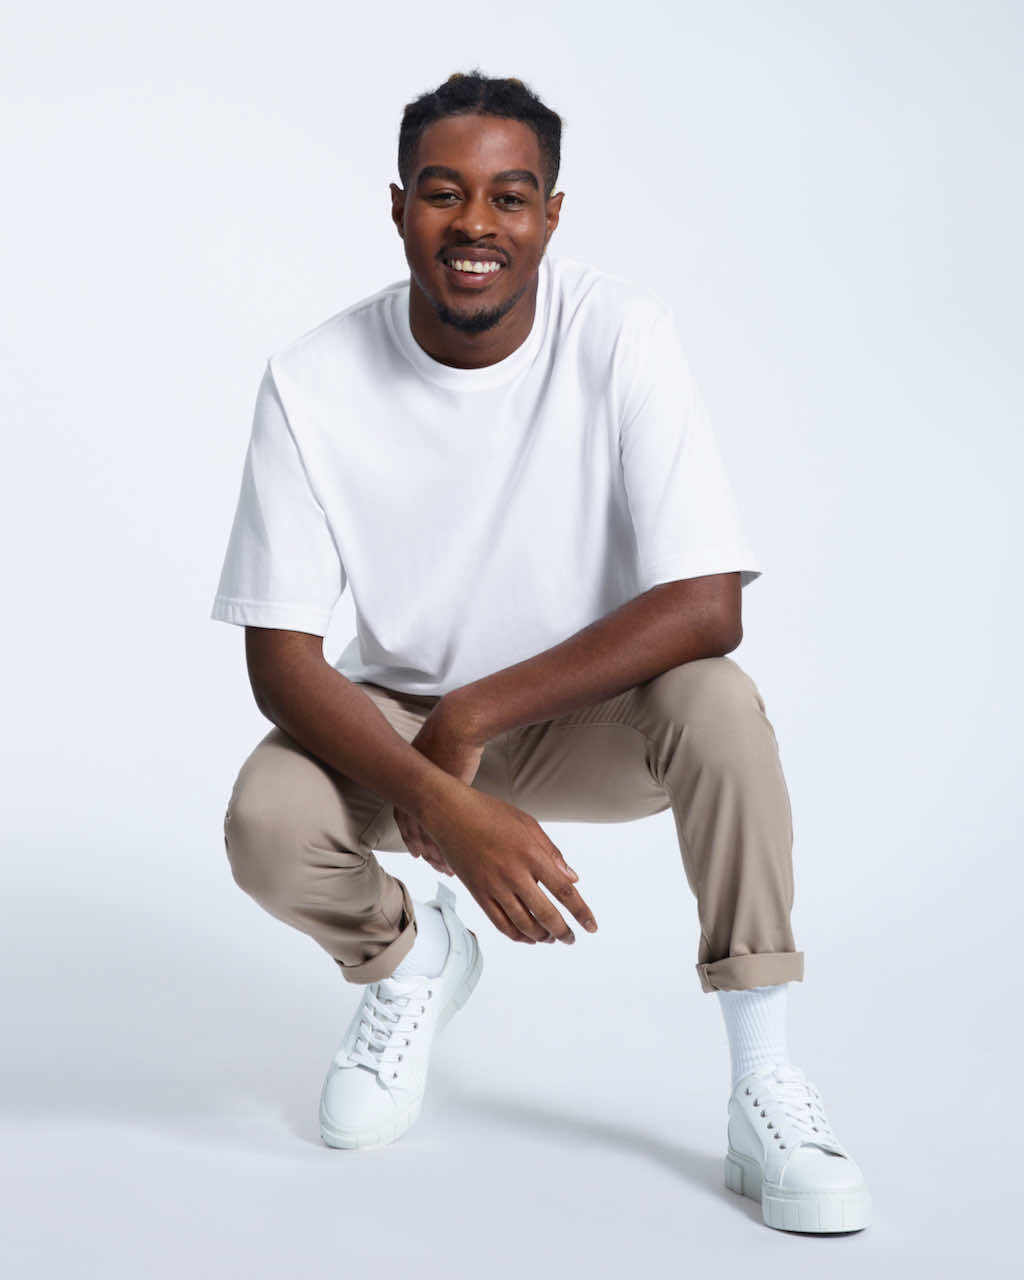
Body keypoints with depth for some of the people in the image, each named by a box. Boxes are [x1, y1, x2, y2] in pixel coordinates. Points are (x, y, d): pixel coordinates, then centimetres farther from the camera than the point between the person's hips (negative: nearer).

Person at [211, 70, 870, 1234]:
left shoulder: (620, 337, -19)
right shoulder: (315, 381, -16)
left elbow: (706, 608, -24)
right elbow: (280, 656, -17)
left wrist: (472, 716, -26)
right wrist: (444, 804, -33)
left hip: (592, 718, -1)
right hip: (397, 721, 1)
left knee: (716, 701, -32)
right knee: (268, 828, -28)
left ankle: (765, 1092, -18)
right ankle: (409, 957, 10)